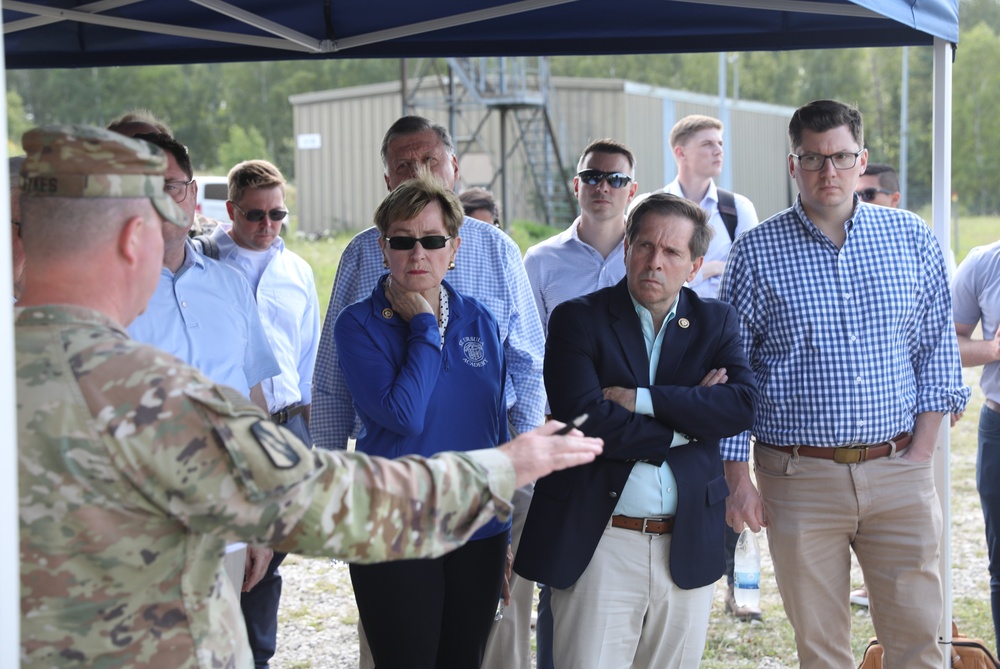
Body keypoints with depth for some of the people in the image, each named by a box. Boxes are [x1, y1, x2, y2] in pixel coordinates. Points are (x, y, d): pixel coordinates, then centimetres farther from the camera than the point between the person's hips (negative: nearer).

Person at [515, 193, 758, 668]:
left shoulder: (717, 322, 10)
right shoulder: (577, 320, 0)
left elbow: (742, 406, -8)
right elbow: (586, 420, -15)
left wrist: (641, 398, -14)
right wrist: (686, 420, -8)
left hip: (688, 551, 3)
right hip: (598, 544, -3)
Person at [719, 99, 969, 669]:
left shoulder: (913, 238, 5)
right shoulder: (756, 253, 0)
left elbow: (937, 351, 10)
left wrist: (920, 454, 2)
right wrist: (738, 478, -2)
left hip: (899, 475, 1)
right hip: (799, 480, -1)